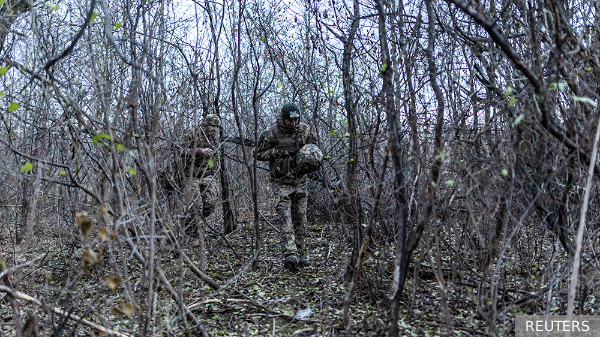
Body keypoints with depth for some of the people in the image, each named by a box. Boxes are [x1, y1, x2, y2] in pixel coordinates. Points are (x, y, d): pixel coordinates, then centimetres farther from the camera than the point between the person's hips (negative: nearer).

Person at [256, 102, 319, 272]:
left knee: (300, 219, 6)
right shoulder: (271, 133, -7)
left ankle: (299, 253, 17)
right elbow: (259, 154, -1)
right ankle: (290, 254, -23)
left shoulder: (306, 130, 4)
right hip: (281, 182, -4)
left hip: (300, 182, 4)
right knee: (285, 217, -15)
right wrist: (278, 151, -15)